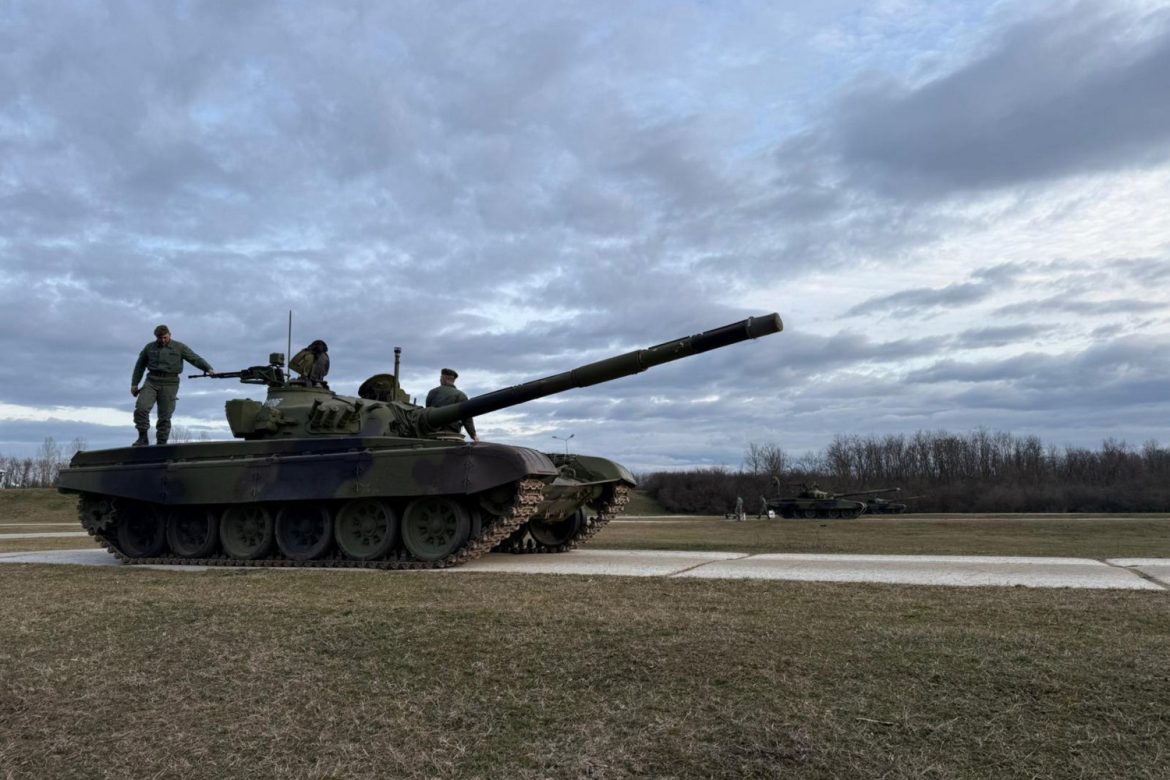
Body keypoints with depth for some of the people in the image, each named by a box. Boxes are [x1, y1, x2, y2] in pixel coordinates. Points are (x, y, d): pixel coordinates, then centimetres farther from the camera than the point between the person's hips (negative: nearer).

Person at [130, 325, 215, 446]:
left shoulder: (179, 347, 5)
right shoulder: (149, 348, 13)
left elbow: (195, 359, -4)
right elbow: (140, 366, 21)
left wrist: (208, 368, -21)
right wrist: (134, 384, 18)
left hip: (169, 384, -2)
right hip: (151, 382, 2)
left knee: (165, 416, -2)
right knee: (141, 408, -14)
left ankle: (161, 443, 6)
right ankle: (143, 437, 0)